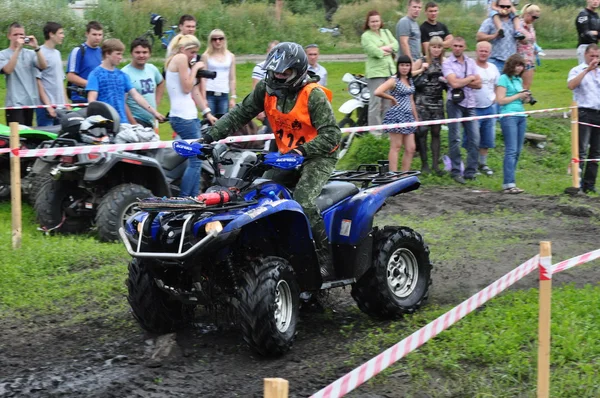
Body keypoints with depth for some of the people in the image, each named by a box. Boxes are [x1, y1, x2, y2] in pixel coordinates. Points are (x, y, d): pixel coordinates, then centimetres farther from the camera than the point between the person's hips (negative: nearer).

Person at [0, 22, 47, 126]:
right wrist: (18, 48, -20)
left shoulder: (30, 53, 12)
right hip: (15, 103, -4)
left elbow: (43, 66, -4)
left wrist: (36, 48, -17)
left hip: (31, 102, 4)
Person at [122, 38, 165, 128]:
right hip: (135, 121, -7)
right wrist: (134, 123, -21)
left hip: (150, 121, 7)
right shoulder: (125, 73, -13)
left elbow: (161, 83, 29)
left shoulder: (152, 69, 8)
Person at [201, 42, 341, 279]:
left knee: (303, 202, -28)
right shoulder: (266, 89, -1)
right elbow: (240, 114, 2)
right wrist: (212, 136, -12)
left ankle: (325, 259, -17)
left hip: (318, 156, -7)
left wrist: (303, 150, -37)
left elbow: (331, 134, -23)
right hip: (286, 155, 7)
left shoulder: (313, 95, -19)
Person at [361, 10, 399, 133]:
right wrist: (388, 51, -3)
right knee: (376, 103, -8)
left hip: (390, 71, 6)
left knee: (388, 102, 10)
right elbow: (374, 51, -14)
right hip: (375, 72, -6)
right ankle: (374, 131, -6)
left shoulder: (386, 32, 17)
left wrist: (385, 48, -12)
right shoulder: (366, 36, -2)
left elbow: (396, 44, 4)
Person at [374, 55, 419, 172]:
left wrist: (416, 118, 21)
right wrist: (392, 98, -12)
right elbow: (377, 92, -23)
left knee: (411, 149, 5)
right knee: (396, 147, -5)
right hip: (397, 115, -8)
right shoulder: (394, 80, -8)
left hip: (408, 116, 8)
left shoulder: (410, 80, 16)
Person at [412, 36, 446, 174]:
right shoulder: (422, 61, 0)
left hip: (437, 102, 3)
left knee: (436, 132, 3)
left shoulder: (444, 63, 10)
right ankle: (424, 164, 4)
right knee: (422, 132, -3)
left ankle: (435, 163, 7)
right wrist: (421, 70, -14)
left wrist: (446, 81, -1)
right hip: (422, 100, -3)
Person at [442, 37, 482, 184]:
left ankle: (470, 172, 7)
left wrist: (461, 82, -8)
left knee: (474, 138, 1)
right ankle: (456, 172, 2)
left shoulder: (471, 62, 14)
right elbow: (454, 83, -15)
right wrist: (470, 78, -1)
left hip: (470, 104, 5)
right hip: (455, 104, -5)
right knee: (455, 139, -3)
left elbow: (478, 84, 5)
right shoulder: (447, 63, -1)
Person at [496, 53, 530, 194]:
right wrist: (518, 96, -8)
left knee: (517, 151, 5)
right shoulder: (504, 78, -2)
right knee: (511, 151, -13)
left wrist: (526, 98, 6)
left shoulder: (519, 80, 19)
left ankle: (508, 182, 9)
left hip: (521, 116, 8)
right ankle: (509, 184, -16)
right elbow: (500, 100, -9)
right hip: (508, 116, -8)